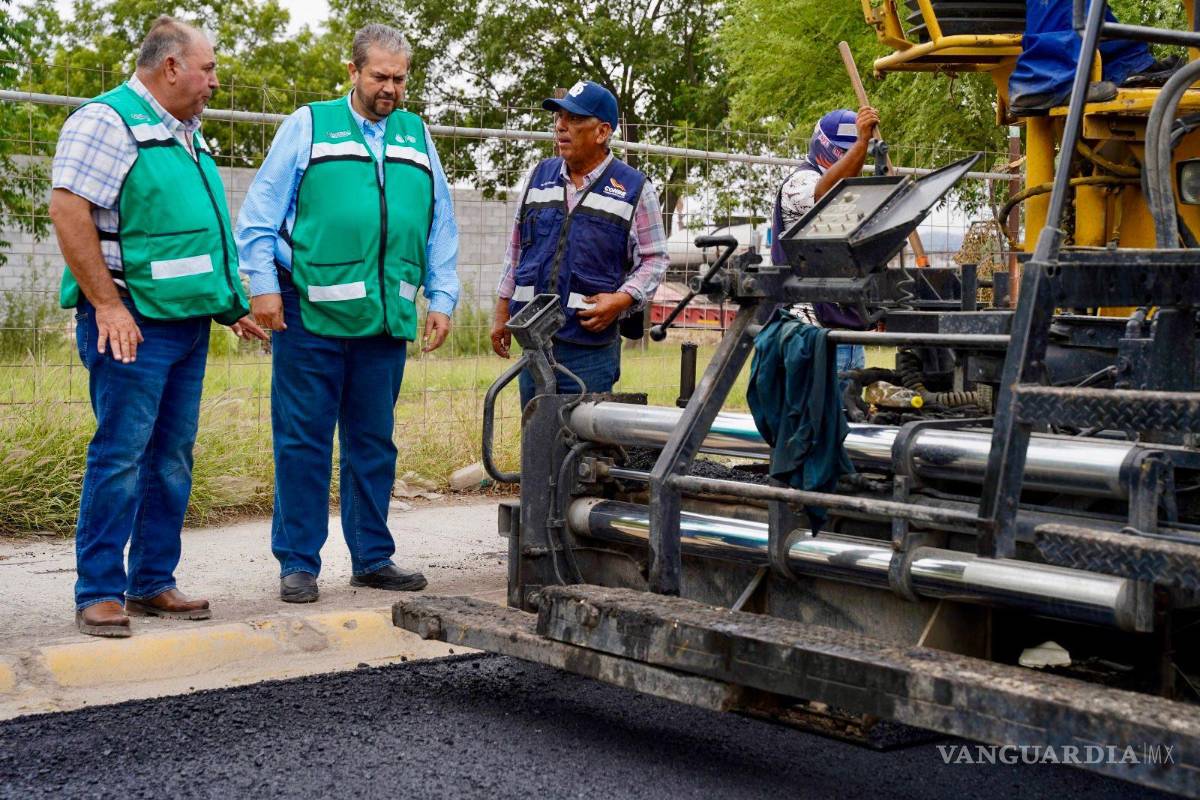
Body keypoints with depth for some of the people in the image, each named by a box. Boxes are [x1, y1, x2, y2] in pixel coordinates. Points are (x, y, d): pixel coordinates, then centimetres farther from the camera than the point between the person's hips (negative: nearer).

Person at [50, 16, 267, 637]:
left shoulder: (187, 134, 20)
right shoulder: (106, 120, -8)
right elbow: (69, 212, -17)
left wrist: (230, 304, 22)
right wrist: (108, 304, -20)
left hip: (189, 323, 9)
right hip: (132, 322, -9)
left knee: (172, 458, 10)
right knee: (120, 455, -8)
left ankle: (153, 584, 18)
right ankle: (99, 594, -2)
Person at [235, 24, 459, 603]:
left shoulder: (417, 136, 16)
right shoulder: (309, 126, 4)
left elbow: (441, 226, 18)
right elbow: (261, 211, 1)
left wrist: (441, 299, 10)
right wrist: (263, 284, -8)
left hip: (387, 317, 4)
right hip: (311, 314, -4)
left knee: (375, 442, 10)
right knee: (303, 441, -1)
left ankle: (372, 557, 20)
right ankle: (298, 563, 7)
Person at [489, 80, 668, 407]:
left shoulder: (634, 189, -1)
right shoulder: (540, 176, 12)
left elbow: (654, 259, 1)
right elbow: (516, 248, 18)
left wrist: (622, 299, -16)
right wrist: (502, 313, 15)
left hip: (590, 342, -4)